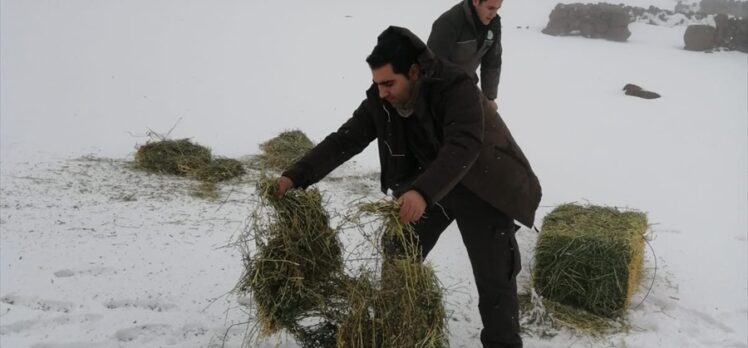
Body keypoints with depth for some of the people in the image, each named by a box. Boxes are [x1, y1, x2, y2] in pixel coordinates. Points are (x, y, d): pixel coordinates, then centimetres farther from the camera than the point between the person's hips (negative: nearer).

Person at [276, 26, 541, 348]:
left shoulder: (457, 88, -32)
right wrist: (296, 175, -23)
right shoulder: (380, 101, -14)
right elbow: (345, 140, -14)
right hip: (423, 184, 5)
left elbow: (463, 147, -44)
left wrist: (423, 192, -58)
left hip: (480, 186, -5)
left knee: (494, 277, -6)